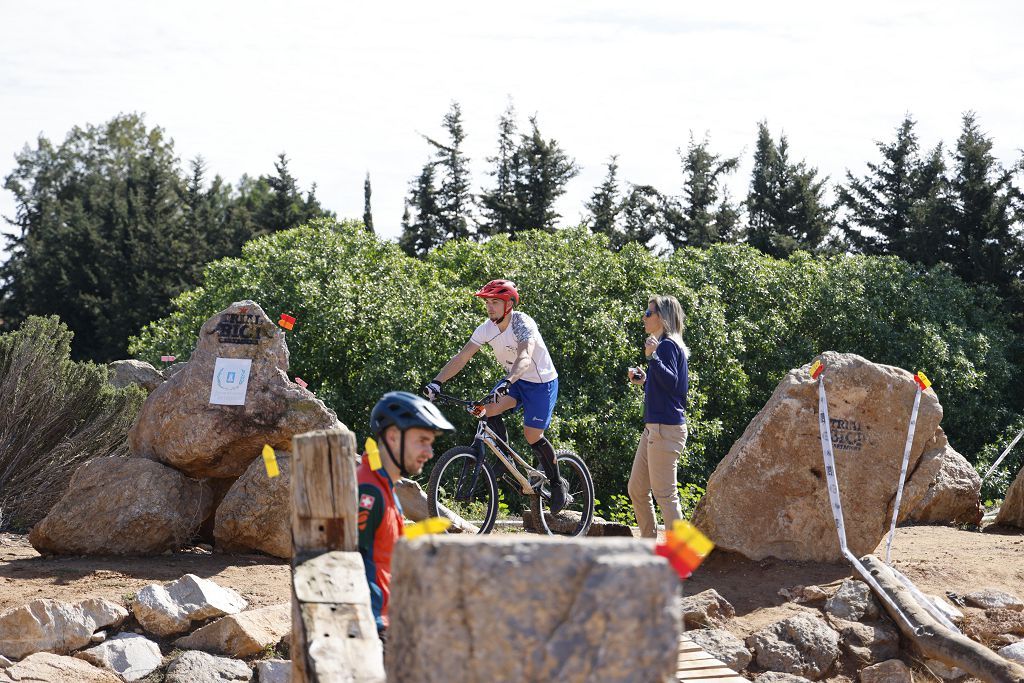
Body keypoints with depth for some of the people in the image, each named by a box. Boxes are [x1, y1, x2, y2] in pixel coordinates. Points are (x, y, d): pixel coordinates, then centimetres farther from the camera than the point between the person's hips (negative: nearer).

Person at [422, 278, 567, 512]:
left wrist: (506, 384, -61)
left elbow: (524, 359, -44)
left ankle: (557, 483, 12)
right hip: (514, 380, 6)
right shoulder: (486, 329, -10)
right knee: (489, 408, -21)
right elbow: (461, 358, -13)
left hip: (541, 381, -6)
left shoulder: (523, 324, -28)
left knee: (532, 436, -10)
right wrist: (437, 382, -26)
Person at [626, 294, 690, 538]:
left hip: (666, 427, -11)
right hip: (653, 427, 11)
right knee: (636, 489, 13)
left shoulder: (668, 345, -10)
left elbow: (671, 382, -24)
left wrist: (652, 357, -31)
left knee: (664, 493, -9)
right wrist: (644, 380, 16)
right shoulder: (667, 346, 20)